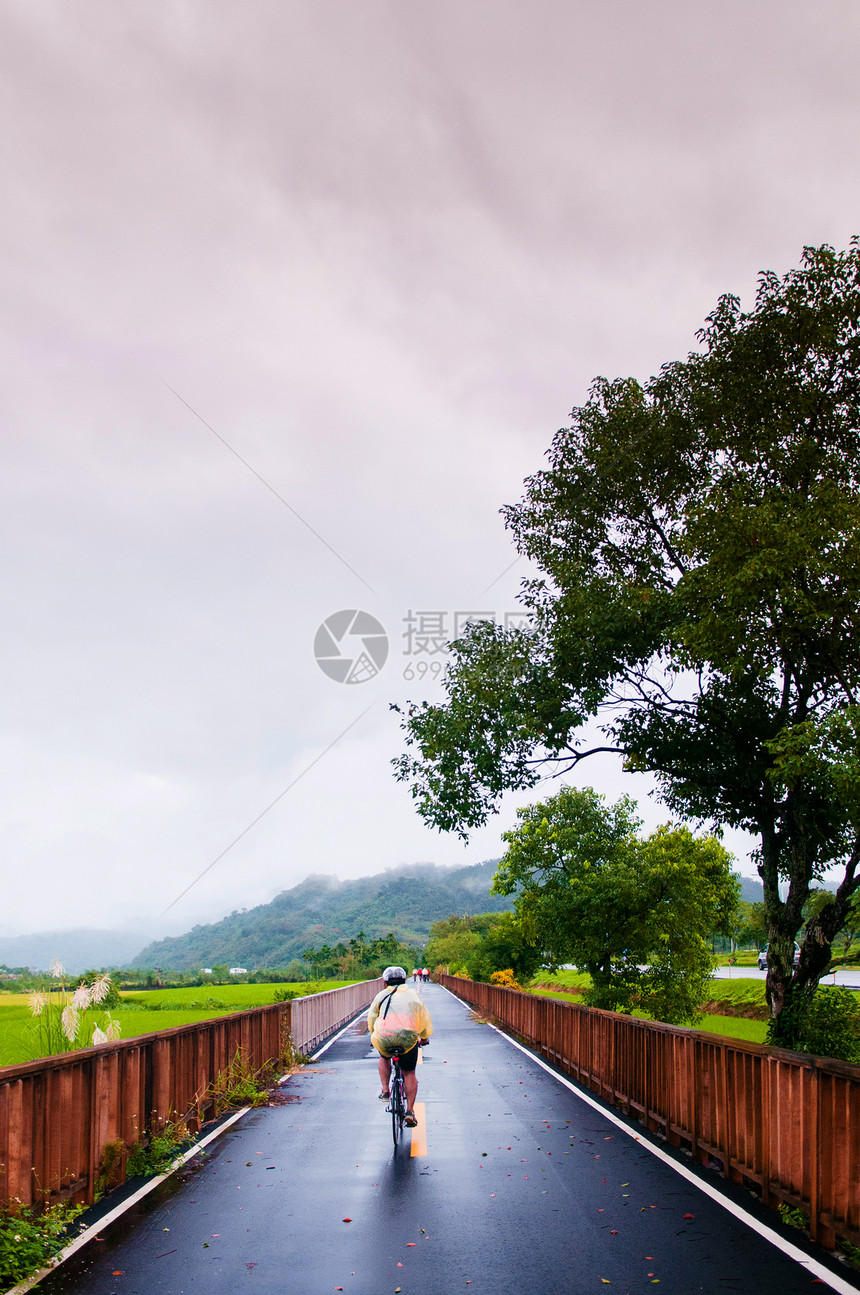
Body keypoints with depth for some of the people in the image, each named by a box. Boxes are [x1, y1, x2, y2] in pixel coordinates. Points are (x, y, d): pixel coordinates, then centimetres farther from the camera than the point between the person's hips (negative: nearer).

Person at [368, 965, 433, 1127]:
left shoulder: (381, 995, 23)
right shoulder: (413, 994, 24)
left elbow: (371, 1019, 26)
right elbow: (425, 1019, 29)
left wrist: (374, 1036, 44)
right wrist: (425, 1037, 47)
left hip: (383, 1037, 0)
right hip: (409, 1037, 0)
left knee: (384, 1058, 32)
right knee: (409, 1074, 15)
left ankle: (385, 1091, 23)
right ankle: (410, 1110, 6)